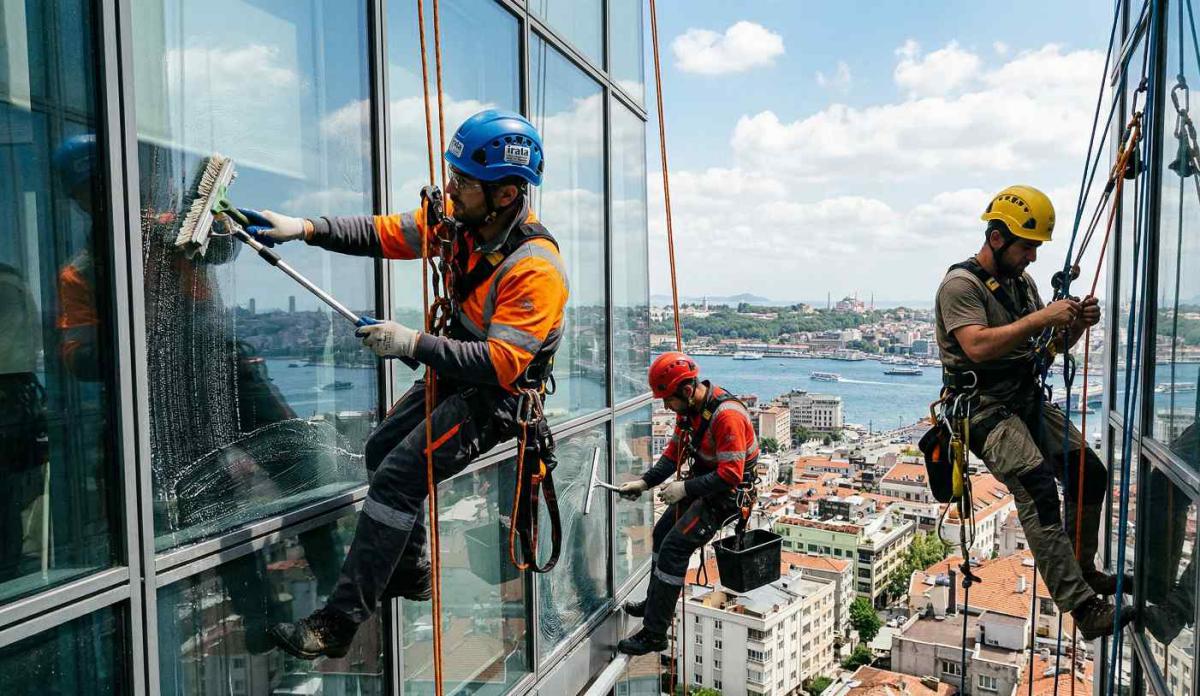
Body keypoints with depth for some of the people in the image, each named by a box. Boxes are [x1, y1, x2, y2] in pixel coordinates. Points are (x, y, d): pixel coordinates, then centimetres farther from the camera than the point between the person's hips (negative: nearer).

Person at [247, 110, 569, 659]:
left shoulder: (535, 268, -29)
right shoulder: (459, 220, -6)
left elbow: (501, 364, -32)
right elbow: (383, 234, -2)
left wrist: (413, 344, -33)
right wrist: (305, 228, -12)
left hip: (498, 394, -9)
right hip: (458, 371, 9)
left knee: (397, 477, -16)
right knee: (380, 451, 17)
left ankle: (339, 621, -4)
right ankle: (410, 573, 33)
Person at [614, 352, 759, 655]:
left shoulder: (727, 415, -31)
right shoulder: (689, 406, -2)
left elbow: (730, 476, -29)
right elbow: (676, 450, 7)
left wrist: (685, 488, -25)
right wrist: (645, 482, -3)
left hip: (727, 491, -10)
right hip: (702, 480, 10)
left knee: (675, 546, -15)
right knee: (662, 532, 19)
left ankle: (654, 634, -5)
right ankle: (654, 603, 41)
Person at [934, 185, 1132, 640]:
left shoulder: (1022, 283, 16)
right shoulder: (961, 285, -11)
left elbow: (1054, 346, 20)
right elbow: (977, 346, -27)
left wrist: (1077, 324, -1)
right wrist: (1039, 318, -27)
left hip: (1029, 401, 9)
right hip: (986, 410, -9)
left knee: (1091, 472, 5)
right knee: (1037, 488, -23)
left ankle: (1082, 570, 25)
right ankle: (1082, 607, -22)